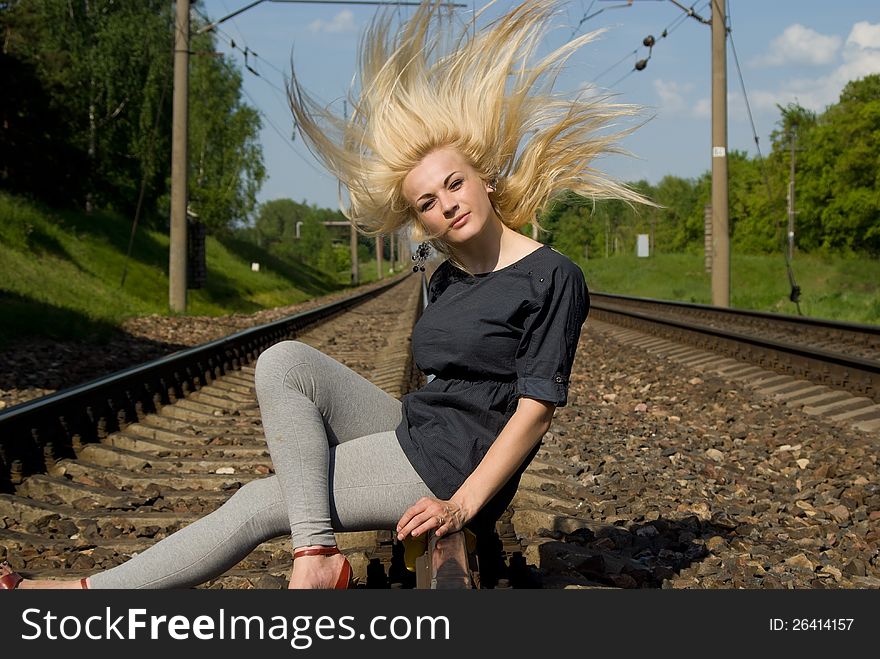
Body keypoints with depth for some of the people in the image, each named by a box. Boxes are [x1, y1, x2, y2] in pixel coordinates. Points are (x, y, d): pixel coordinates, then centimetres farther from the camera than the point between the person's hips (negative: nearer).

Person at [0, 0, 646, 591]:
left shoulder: (552, 277, -11)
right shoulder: (446, 281, 13)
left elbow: (539, 405, -14)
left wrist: (461, 505, -20)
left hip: (454, 465, -8)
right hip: (411, 431, 8)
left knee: (258, 504, -10)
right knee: (283, 362, -8)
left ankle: (94, 591, 3)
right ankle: (316, 553, -17)